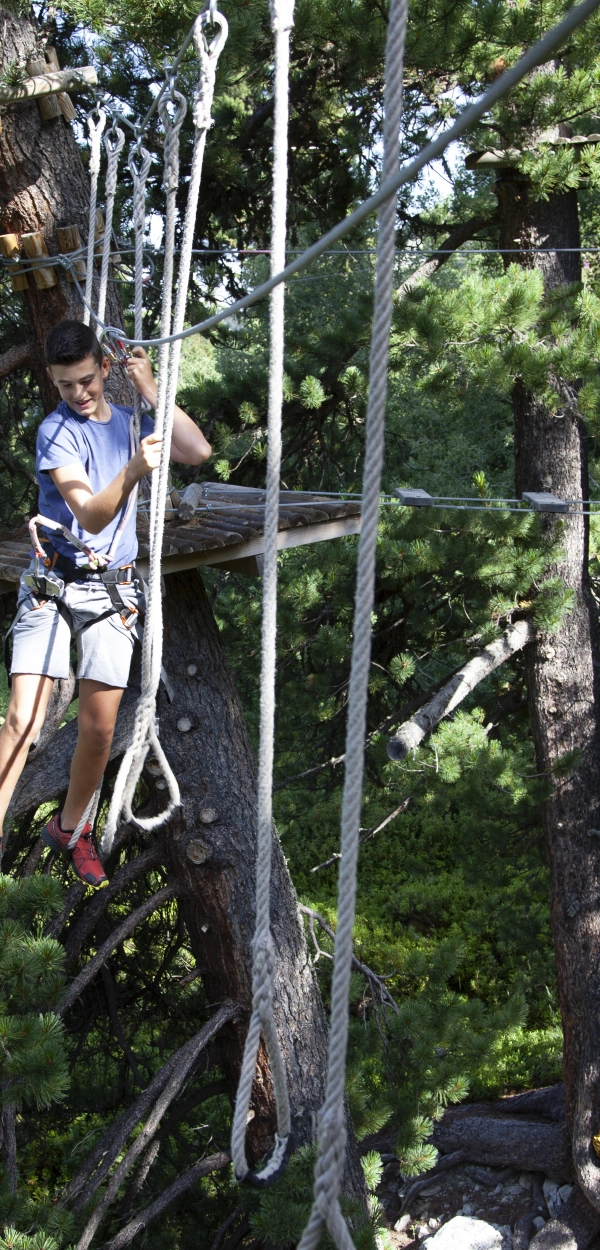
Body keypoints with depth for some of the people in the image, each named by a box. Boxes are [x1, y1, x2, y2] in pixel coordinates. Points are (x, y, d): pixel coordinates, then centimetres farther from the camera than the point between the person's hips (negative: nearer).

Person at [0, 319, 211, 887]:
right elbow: (91, 515, -19)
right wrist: (134, 469, -36)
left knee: (98, 729, 3)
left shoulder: (129, 422, 10)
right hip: (53, 586, -4)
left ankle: (70, 828, 24)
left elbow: (198, 451, -3)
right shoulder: (56, 431, -9)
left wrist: (150, 390, -5)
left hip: (113, 592, 4)